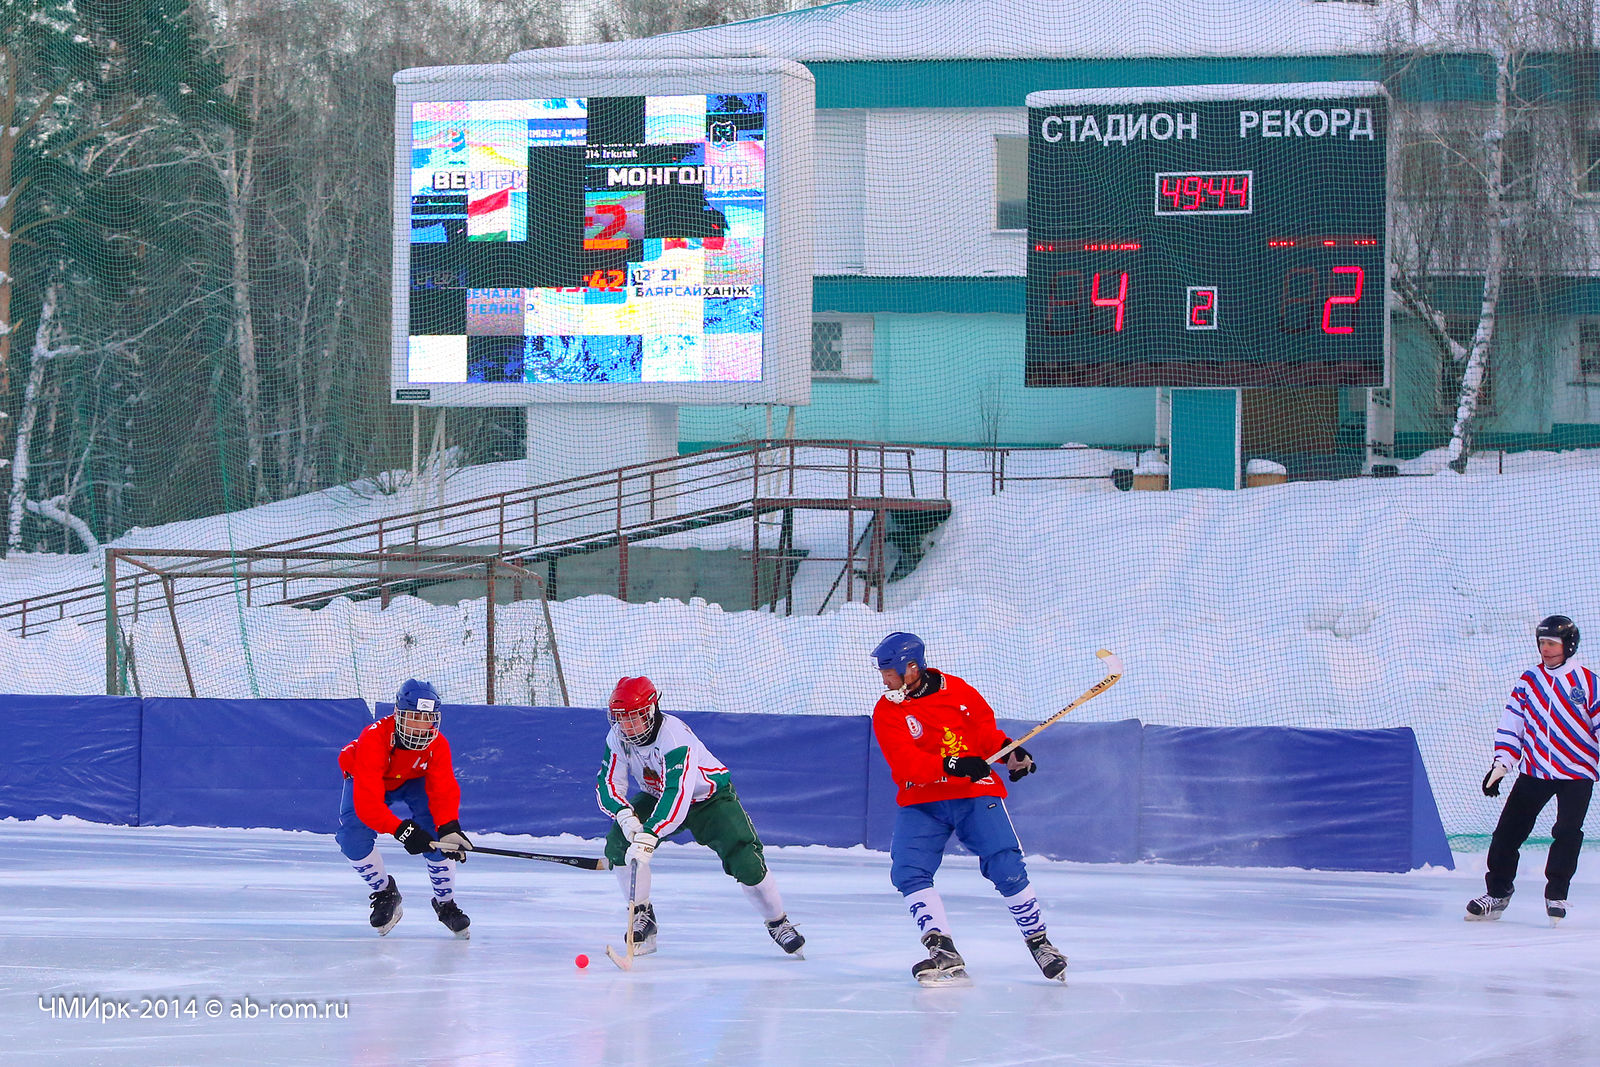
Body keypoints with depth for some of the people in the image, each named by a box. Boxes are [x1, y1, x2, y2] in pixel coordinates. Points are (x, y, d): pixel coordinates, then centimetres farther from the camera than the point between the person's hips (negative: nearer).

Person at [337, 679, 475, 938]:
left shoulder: (437, 744, -28)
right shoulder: (373, 740, -41)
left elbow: (443, 791, -31)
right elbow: (368, 802, -46)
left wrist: (449, 827, -51)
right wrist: (400, 830, -57)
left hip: (413, 781, 2)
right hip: (366, 780, -2)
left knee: (438, 833, -20)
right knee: (354, 839, -22)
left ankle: (446, 904, 1)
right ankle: (385, 893, 6)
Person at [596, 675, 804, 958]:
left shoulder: (675, 736, -37)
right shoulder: (617, 738, -16)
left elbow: (677, 794, -47)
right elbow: (608, 783, -16)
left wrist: (649, 835, -58)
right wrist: (625, 814, -38)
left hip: (710, 796, -5)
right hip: (657, 795, 6)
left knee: (745, 861, -20)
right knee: (618, 844, -18)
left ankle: (778, 924, 2)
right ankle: (642, 917, -2)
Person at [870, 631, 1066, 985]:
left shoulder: (957, 690, 0)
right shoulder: (887, 712, -5)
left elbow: (984, 727, 15)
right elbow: (906, 763, -19)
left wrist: (1011, 751, -3)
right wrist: (951, 765, -32)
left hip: (975, 794, -1)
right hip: (921, 802, 1)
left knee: (1006, 869, -10)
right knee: (908, 872, -18)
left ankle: (1039, 942, 8)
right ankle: (944, 954, -19)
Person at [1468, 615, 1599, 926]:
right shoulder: (1528, 681, 4)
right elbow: (1511, 724, 6)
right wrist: (1502, 763, -4)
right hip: (1534, 770, 3)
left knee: (1567, 833, -13)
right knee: (1508, 831, 1)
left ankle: (1556, 896, 1)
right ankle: (1497, 893, 13)